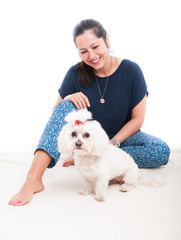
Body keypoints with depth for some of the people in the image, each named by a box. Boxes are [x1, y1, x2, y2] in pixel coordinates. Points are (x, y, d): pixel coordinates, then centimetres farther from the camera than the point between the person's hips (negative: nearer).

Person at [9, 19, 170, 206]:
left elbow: (137, 119, -9)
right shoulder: (76, 74, -10)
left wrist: (112, 143, -20)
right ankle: (33, 180, -38)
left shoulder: (131, 70, -14)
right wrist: (69, 99, -25)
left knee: (162, 152, -27)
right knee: (67, 105, -28)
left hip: (121, 136, 0)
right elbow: (56, 113, -4)